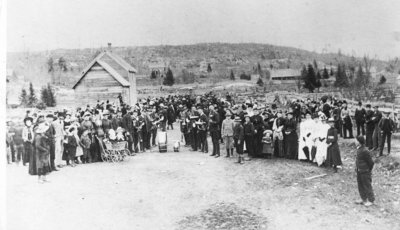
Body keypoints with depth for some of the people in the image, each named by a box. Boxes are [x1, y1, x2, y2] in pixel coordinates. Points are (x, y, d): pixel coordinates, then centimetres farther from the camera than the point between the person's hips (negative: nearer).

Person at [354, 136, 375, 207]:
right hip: (359, 171, 9)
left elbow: (371, 162, -17)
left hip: (365, 172, -9)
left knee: (367, 186, 4)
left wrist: (368, 171, -7)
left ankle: (371, 200, 18)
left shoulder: (365, 151, -23)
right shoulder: (359, 150, 4)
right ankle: (364, 199, 30)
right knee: (360, 186, 17)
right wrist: (357, 169, 12)